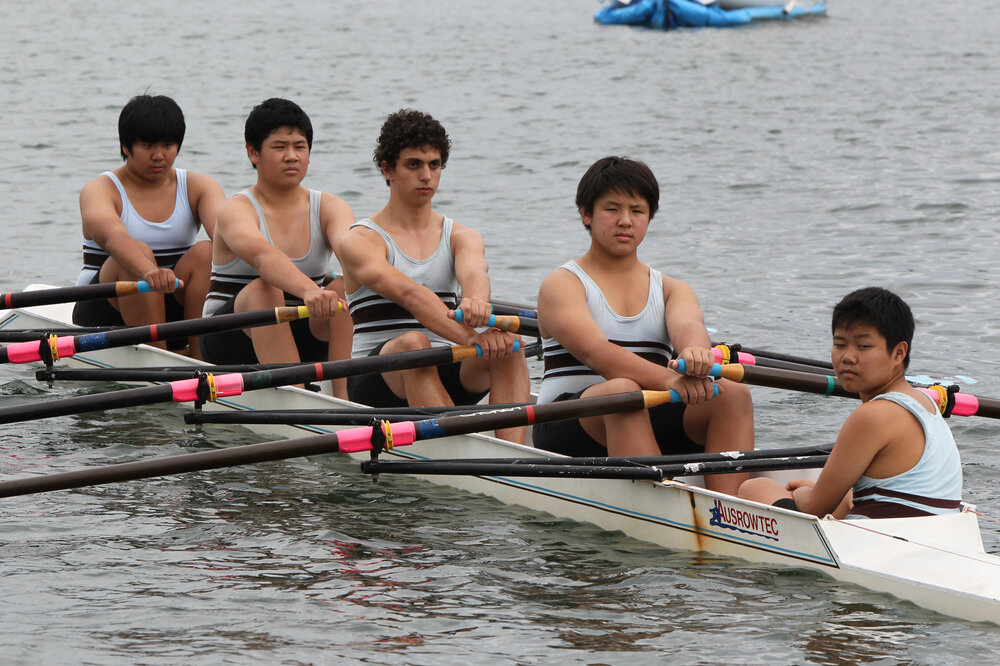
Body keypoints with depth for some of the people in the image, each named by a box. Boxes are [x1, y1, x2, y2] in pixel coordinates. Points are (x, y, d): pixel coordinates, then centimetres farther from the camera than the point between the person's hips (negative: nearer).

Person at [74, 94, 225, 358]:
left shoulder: (198, 186, 6)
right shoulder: (100, 190, -6)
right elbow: (112, 235, -29)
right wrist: (148, 271, -50)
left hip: (174, 309, 3)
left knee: (204, 252, -22)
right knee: (139, 251, -29)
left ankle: (200, 358, -29)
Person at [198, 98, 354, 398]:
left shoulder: (329, 207, 4)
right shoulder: (237, 210, -10)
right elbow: (261, 255, -34)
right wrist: (307, 290, -54)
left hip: (304, 338, 3)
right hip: (236, 338, -3)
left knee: (346, 286, -23)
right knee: (262, 290, -34)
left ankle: (341, 395, -29)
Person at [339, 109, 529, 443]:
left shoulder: (461, 237, 11)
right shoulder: (361, 241, -3)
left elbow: (473, 272, -14)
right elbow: (408, 293, -23)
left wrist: (475, 302, -42)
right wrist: (469, 337, -41)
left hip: (446, 375, 4)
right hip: (379, 382, -4)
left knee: (507, 341, -25)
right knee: (413, 343, -36)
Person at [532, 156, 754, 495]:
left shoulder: (672, 289, 17)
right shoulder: (562, 285, 2)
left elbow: (688, 325, -9)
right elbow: (593, 351, -18)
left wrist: (695, 353, -36)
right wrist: (667, 379, -36)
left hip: (649, 419, 5)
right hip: (570, 427, -4)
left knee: (733, 394, -22)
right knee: (622, 391, -37)